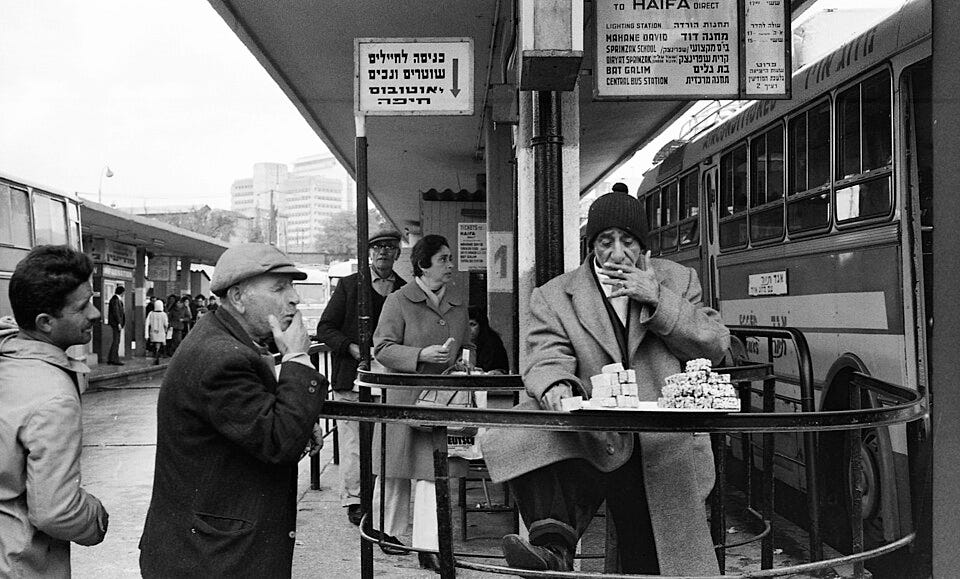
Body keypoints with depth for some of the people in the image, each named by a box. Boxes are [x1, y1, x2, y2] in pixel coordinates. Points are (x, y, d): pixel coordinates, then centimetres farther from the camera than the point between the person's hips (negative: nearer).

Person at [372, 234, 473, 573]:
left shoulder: (458, 306, 15)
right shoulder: (398, 301, -3)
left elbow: (465, 348, 25)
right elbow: (382, 348, -8)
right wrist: (422, 355, -19)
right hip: (403, 397, -4)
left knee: (434, 470, -1)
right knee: (395, 470, 6)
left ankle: (428, 548, 4)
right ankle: (386, 530, 28)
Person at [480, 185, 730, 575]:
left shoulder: (677, 280, 10)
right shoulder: (553, 297, 5)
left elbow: (716, 346, 2)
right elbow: (546, 359, -8)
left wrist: (658, 300, -10)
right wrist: (556, 386, -32)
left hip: (665, 451, 2)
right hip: (593, 438, -2)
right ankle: (553, 546, -42)